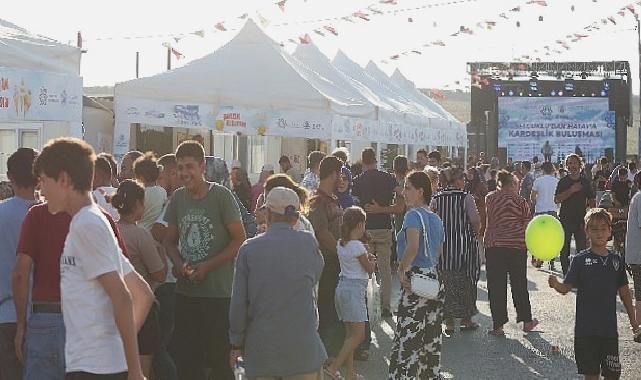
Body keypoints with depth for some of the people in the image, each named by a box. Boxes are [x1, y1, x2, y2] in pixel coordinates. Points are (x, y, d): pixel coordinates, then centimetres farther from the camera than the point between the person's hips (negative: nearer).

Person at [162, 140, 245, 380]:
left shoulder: (221, 196, -8)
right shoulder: (178, 198, 7)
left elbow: (239, 240, -8)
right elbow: (170, 240, 15)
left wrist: (207, 266, -15)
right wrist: (178, 263, -5)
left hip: (218, 293, -5)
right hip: (185, 291, 5)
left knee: (219, 358, 1)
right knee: (186, 360, 11)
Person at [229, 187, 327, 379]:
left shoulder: (249, 248, -4)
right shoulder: (309, 243, -3)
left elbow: (238, 303, -3)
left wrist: (237, 343, 7)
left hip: (261, 350, 0)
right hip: (303, 349, 0)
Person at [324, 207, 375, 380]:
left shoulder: (341, 244, 8)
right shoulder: (357, 246, -15)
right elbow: (369, 269, -3)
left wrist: (367, 258, 10)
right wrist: (372, 261, 16)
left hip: (342, 286, 9)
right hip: (355, 289, -9)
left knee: (350, 333, 11)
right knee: (358, 335, -5)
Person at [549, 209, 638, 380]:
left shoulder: (616, 260, 5)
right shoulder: (580, 260, -3)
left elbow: (624, 292, 14)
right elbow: (566, 288, -9)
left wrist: (633, 319, 16)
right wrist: (556, 284, -31)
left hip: (609, 328, 2)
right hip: (585, 328, -2)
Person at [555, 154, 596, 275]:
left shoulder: (585, 182, 6)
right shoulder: (563, 182, 4)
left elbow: (592, 201, 7)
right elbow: (556, 199, -7)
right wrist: (571, 190, -16)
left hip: (581, 221, 0)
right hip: (565, 220, 0)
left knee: (582, 250, -6)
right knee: (564, 251, 3)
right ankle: (566, 274, 11)